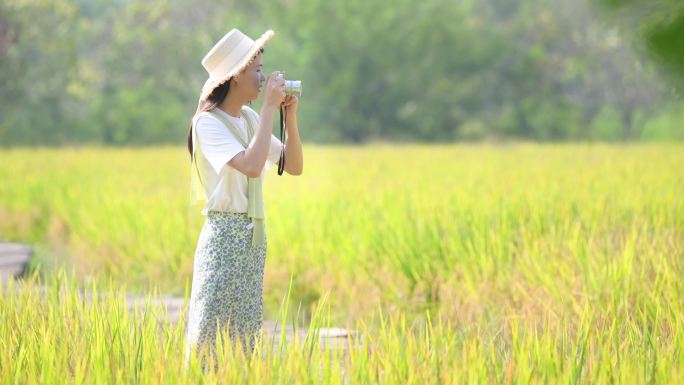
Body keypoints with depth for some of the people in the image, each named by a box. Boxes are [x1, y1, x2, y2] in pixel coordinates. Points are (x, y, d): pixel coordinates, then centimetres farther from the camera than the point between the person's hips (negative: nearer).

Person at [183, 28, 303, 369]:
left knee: (244, 335, 8)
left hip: (254, 236, 8)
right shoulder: (208, 122, -12)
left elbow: (294, 166, 12)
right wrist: (269, 108, -20)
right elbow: (252, 166, -26)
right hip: (224, 236, -8)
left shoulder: (250, 119, 10)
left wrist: (290, 117, 0)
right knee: (208, 334, -9)